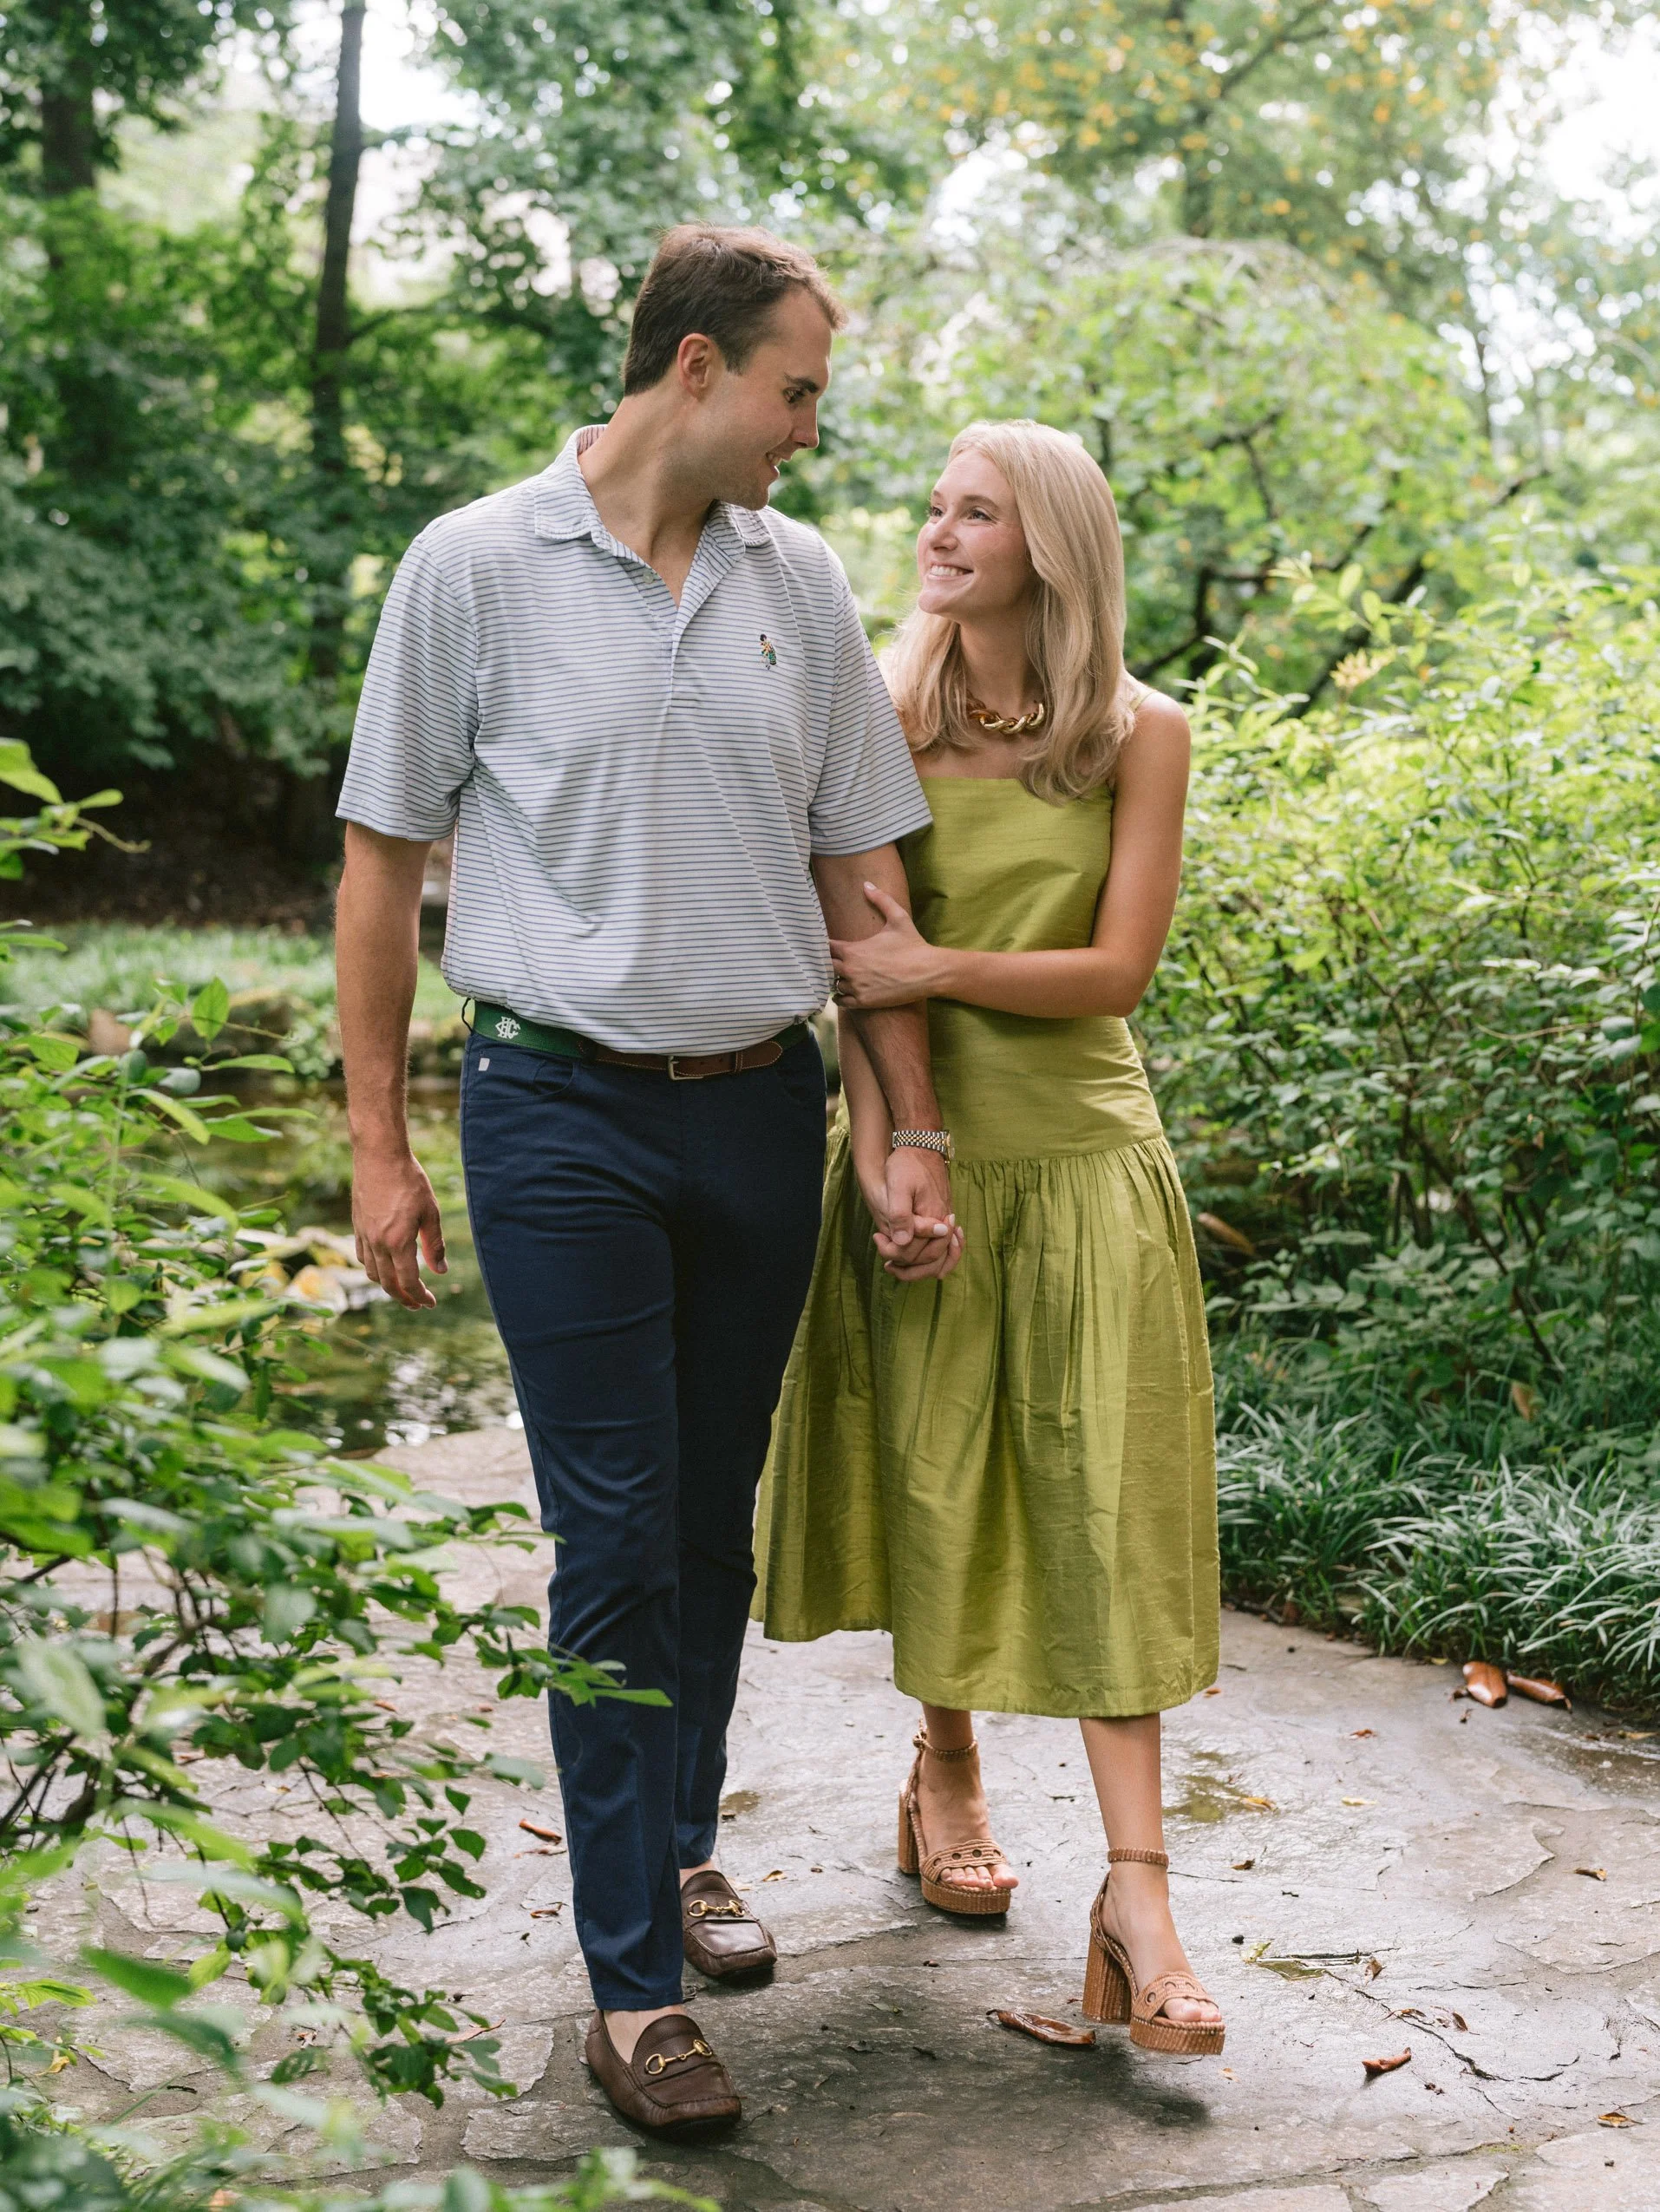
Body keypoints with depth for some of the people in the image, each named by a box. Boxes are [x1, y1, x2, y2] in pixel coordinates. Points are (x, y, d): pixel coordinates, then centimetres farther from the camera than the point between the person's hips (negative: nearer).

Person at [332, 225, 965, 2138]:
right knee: (619, 1540, -3)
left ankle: (680, 1841, 34)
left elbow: (860, 872, 10)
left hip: (762, 1111, 4)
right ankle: (634, 1983, 5)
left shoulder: (800, 581, 7)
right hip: (566, 1117, -4)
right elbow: (383, 861, 0)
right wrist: (376, 1146, -1)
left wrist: (914, 1135, 6)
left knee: (714, 1523, 13)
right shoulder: (478, 568, -4)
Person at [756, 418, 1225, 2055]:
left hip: (1086, 1154, -1)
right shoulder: (880, 717, 2)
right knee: (934, 1476, 11)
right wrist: (873, 1144, -14)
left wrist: (935, 967, -16)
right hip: (923, 1139, 1)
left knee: (1103, 1502, -3)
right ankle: (945, 1772, 34)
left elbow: (1118, 967, -6)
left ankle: (1136, 1889, -2)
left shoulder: (1138, 735, -1)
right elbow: (859, 956, -3)